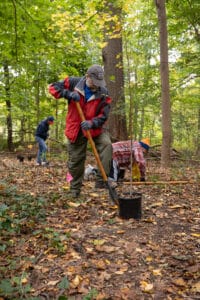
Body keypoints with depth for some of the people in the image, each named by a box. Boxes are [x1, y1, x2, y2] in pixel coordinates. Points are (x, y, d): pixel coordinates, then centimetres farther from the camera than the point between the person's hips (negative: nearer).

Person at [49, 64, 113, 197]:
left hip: (95, 127, 0)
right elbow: (53, 87, -8)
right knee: (75, 161, 6)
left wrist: (91, 123, -34)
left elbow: (103, 116, -14)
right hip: (76, 129, 0)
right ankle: (75, 187, 29)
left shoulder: (103, 93, -12)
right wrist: (68, 93, -25)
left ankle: (102, 180, -19)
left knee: (106, 145, -28)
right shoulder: (74, 83, -11)